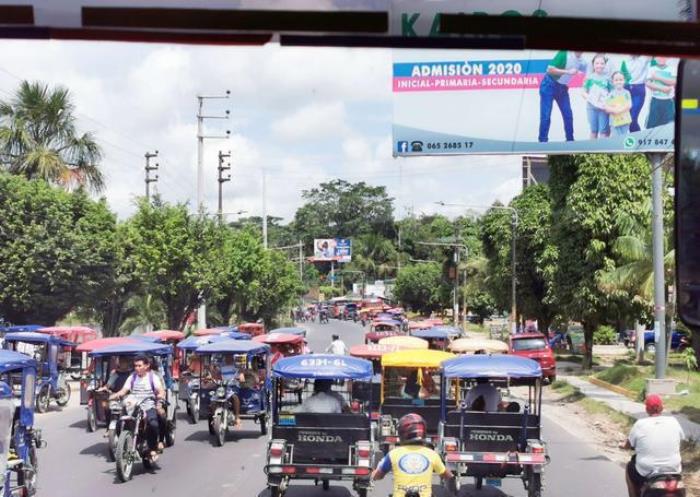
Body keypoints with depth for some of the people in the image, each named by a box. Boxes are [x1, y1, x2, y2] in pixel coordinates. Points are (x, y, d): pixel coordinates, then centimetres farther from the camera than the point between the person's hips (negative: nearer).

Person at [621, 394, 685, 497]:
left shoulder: (640, 424, -11)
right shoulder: (673, 421, -4)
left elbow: (629, 444, 2)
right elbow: (681, 438, 14)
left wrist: (624, 445, 25)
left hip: (646, 472, -2)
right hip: (672, 469, 2)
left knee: (630, 467, 29)